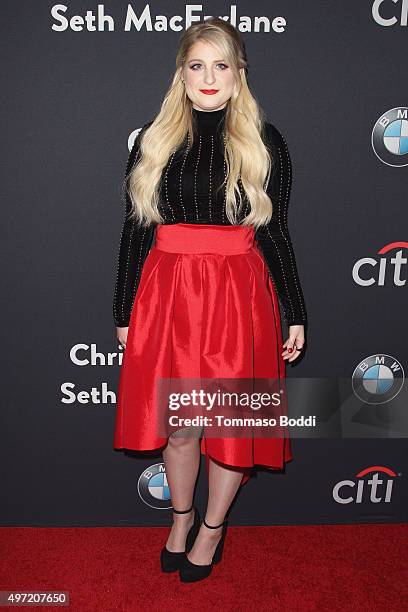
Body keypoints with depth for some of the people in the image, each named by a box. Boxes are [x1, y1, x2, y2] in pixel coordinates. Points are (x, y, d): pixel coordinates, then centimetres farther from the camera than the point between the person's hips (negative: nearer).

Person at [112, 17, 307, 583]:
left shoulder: (265, 144, 4)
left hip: (240, 296, -1)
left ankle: (213, 527, 34)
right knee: (177, 423, 10)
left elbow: (276, 234, 5)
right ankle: (182, 518, 38)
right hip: (167, 293, 1)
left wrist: (295, 315, 3)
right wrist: (124, 312, 7)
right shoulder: (153, 141, 7)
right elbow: (135, 231, 8)